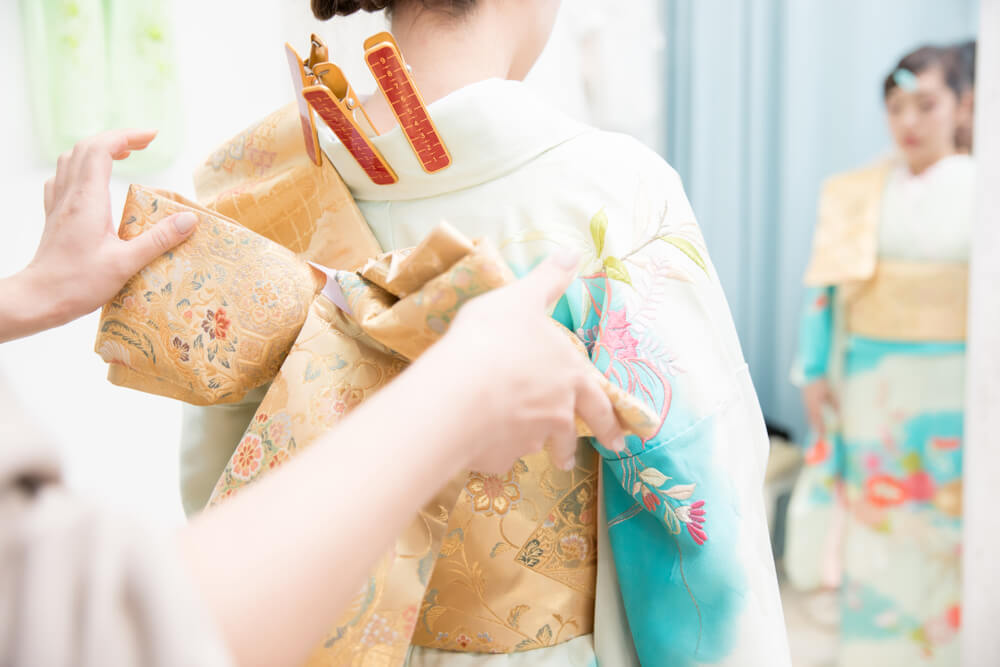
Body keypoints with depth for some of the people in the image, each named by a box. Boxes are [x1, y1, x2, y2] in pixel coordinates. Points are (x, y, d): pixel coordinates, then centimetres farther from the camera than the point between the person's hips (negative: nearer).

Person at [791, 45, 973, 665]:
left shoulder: (979, 187, -1)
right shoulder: (856, 193, 4)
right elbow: (825, 287, 5)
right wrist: (815, 371, 0)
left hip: (953, 386, -2)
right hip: (872, 382, 2)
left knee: (949, 531, 5)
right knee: (873, 520, 9)